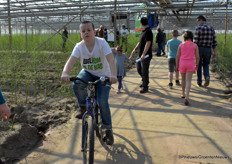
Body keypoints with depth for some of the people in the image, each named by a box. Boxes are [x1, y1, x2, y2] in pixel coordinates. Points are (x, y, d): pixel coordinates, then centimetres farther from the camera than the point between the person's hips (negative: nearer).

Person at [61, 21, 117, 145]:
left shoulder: (101, 43, -22)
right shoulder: (79, 46, -14)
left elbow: (111, 59, -34)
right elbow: (71, 60, -28)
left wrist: (113, 75, -52)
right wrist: (65, 73, -50)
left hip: (103, 75, -2)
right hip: (88, 73, 2)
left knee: (102, 102, -15)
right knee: (76, 85, -32)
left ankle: (108, 130, 7)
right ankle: (83, 107, -2)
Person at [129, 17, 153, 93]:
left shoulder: (148, 32, -17)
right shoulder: (143, 31, 14)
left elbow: (148, 43, -25)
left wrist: (143, 54, -29)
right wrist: (135, 49, 29)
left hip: (146, 56, -10)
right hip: (140, 55, 10)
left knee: (144, 71, -3)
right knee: (138, 69, 19)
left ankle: (145, 87, 7)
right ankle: (145, 81, 38)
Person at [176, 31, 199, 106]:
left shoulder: (181, 45, 0)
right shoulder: (195, 45, -2)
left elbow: (177, 56, -1)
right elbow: (197, 57, -2)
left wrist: (177, 66, 6)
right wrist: (196, 65, 12)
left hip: (182, 64, 2)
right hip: (190, 64, -2)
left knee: (183, 79, 21)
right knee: (188, 81, -5)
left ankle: (183, 94, 34)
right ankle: (187, 97, -19)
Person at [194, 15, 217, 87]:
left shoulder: (198, 28, -9)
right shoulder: (211, 28, 6)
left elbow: (195, 41, -13)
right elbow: (214, 41, 5)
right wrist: (214, 52, 10)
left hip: (199, 49, -3)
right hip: (208, 50, 3)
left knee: (199, 66, 9)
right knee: (206, 65, 17)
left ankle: (199, 82, 13)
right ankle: (207, 77, -10)